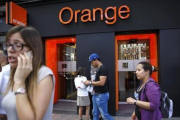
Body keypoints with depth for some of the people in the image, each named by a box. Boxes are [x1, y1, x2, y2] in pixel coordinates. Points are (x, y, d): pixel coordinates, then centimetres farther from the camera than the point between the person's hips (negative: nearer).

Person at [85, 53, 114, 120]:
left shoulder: (103, 68, -19)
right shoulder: (99, 69, 12)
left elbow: (102, 83, -26)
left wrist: (90, 82, -17)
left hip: (102, 95, -10)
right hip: (96, 95, 10)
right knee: (95, 113, 17)